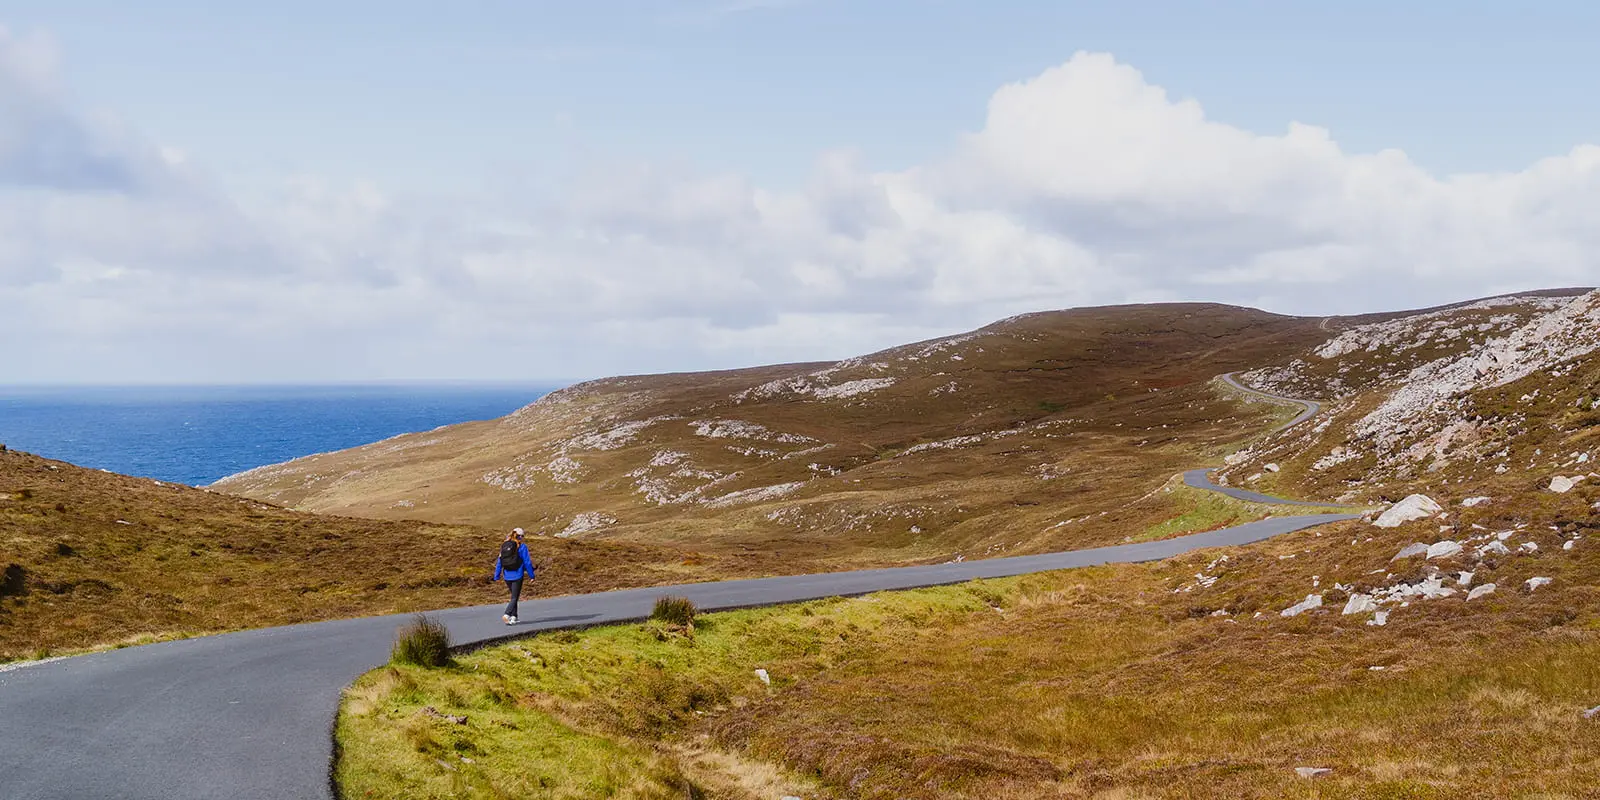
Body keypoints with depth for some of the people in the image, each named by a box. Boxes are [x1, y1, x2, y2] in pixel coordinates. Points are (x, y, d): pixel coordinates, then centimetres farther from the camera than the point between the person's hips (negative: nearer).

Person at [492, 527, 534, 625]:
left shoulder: (504, 546, 7)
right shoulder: (522, 546, -7)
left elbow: (499, 562, 8)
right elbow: (527, 562, -7)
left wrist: (496, 576, 13)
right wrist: (531, 575, 0)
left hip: (507, 576, 5)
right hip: (517, 576, -5)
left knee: (514, 596, 20)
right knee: (514, 598, -2)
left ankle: (513, 617, 18)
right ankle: (506, 615, -20)